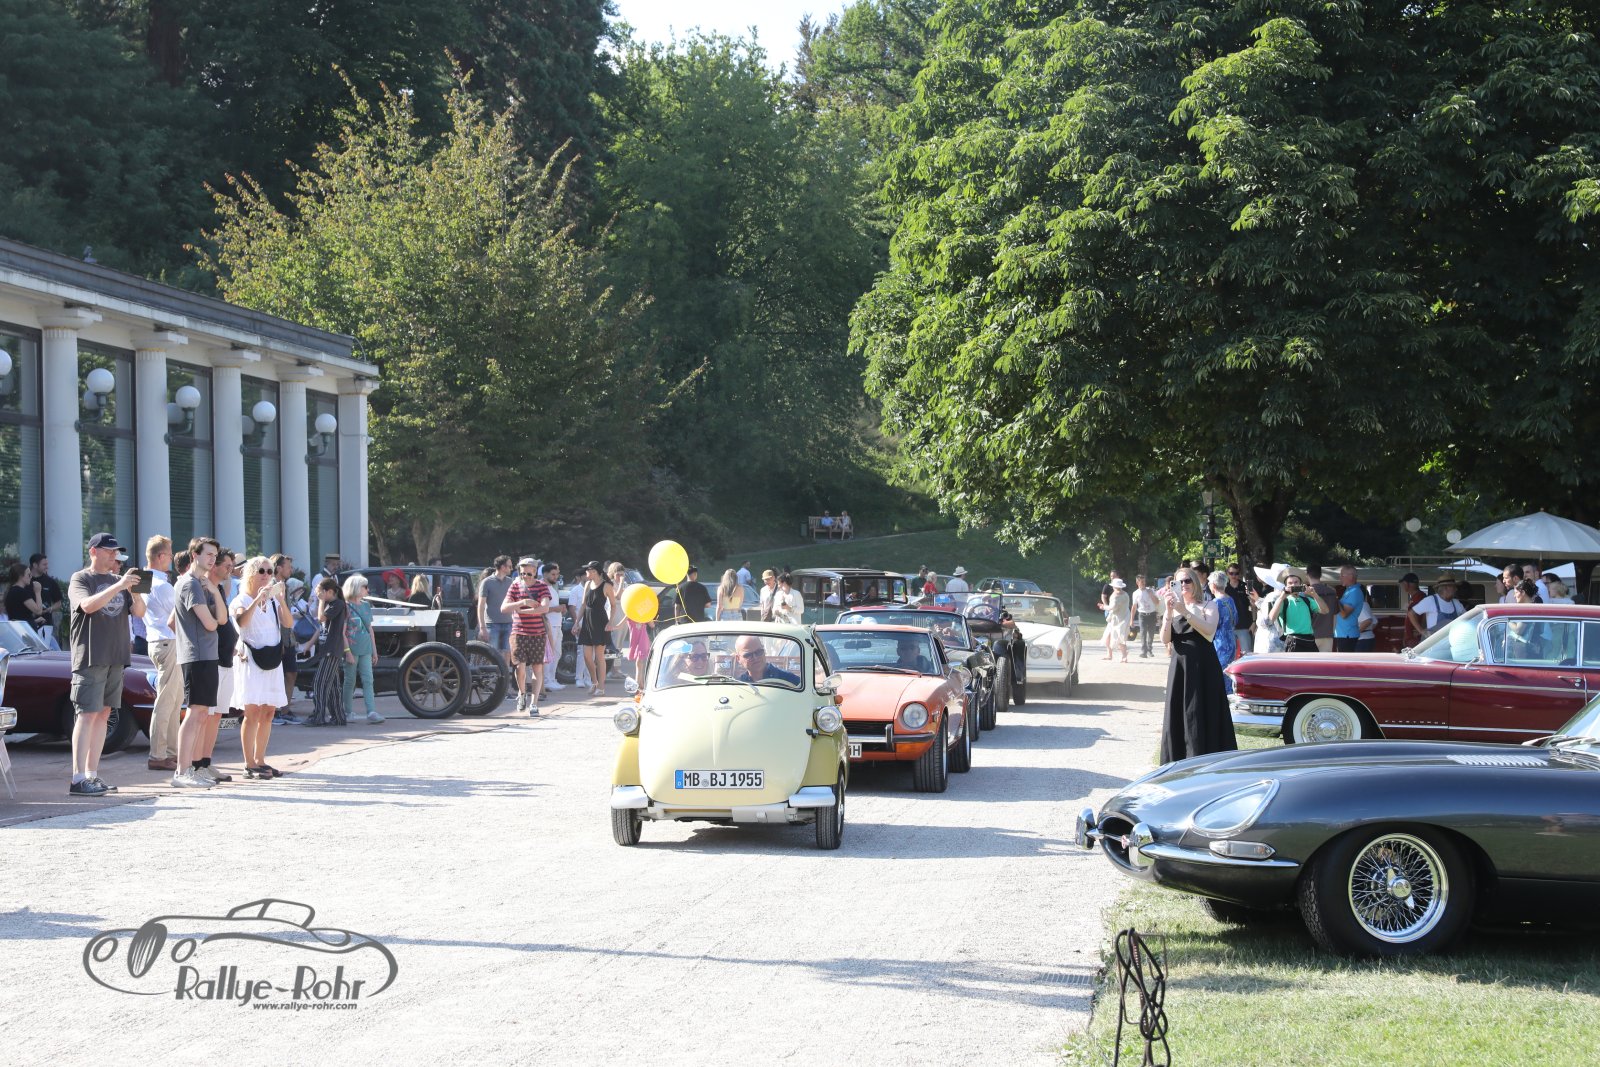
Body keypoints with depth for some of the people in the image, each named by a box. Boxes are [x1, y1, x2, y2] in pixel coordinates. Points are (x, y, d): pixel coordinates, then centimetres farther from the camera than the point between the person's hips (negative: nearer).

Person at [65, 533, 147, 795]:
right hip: (90, 656, -7)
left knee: (103, 714, 7)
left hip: (116, 657, 7)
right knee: (87, 714, -11)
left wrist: (136, 593, -11)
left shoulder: (118, 580, 17)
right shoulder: (80, 580, -2)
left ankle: (92, 775, 10)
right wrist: (118, 586, -25)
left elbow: (139, 611, 9)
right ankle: (78, 779, -15)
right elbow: (88, 605, -20)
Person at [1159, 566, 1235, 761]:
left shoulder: (1208, 606, 3)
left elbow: (1209, 631, -15)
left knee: (1202, 713, -5)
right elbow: (1166, 638, -1)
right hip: (1179, 665, 3)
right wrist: (1169, 612, -14)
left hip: (1202, 665, -3)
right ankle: (1178, 759, 8)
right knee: (1177, 713, 3)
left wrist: (1185, 612, -21)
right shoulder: (1173, 608, 11)